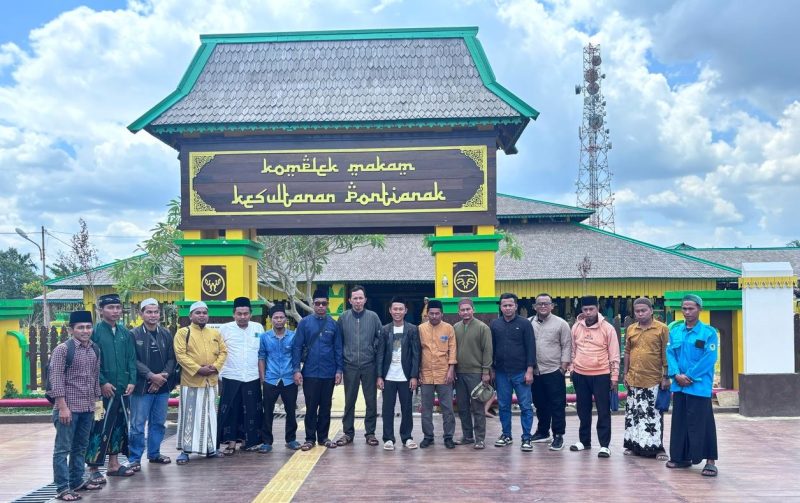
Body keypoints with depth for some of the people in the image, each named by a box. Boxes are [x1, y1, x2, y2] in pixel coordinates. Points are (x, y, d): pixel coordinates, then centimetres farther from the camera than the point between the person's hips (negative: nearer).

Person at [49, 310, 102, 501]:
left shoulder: (95, 350, 8)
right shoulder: (62, 349, -10)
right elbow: (56, 379, -14)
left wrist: (97, 401, 14)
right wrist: (63, 406, -17)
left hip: (87, 408, 6)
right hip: (68, 407, -6)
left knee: (81, 447, 16)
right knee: (63, 449, 1)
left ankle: (77, 481, 28)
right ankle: (62, 488, 6)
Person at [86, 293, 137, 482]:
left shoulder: (125, 332, 10)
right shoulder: (95, 332, -7)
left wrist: (132, 381, 0)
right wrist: (102, 383, -15)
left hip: (123, 389, 6)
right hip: (103, 389, -6)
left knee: (120, 426, 13)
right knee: (99, 428, -3)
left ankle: (114, 464, 24)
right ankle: (93, 468, 6)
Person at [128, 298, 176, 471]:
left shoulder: (166, 334, 9)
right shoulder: (134, 334, -3)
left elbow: (171, 359, 7)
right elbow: (134, 360, -9)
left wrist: (164, 376, -8)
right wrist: (151, 376, -15)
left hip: (163, 386, 4)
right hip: (142, 386, -4)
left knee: (158, 423, 13)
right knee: (138, 424, -1)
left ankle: (154, 453, 26)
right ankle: (134, 458, 9)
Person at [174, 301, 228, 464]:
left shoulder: (215, 333, 11)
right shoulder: (183, 333, -4)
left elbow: (223, 352, 9)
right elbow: (180, 355, -13)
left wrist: (215, 366, -9)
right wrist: (198, 369, -20)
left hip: (211, 380, 5)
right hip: (191, 380, -5)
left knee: (210, 415, 12)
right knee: (189, 415, -1)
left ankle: (210, 448, 21)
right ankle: (185, 450, 6)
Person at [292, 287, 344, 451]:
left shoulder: (333, 324, 2)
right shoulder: (304, 322, -2)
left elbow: (338, 348, 4)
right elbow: (297, 347, -3)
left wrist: (339, 370, -1)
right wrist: (296, 369, -9)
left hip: (329, 373, 2)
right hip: (310, 373, -1)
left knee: (326, 407, 10)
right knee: (311, 407, 5)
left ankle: (323, 437, 22)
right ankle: (310, 438, 15)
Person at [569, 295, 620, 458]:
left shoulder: (607, 328, -8)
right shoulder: (576, 327, 3)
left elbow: (614, 355, -5)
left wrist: (614, 377, -6)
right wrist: (572, 368, 10)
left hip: (601, 375, -4)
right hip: (580, 375, 4)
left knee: (603, 411, 2)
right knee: (583, 410, 14)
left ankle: (604, 445, 8)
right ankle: (584, 441, 27)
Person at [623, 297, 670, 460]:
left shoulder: (662, 329, -6)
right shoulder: (630, 329, 8)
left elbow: (666, 354, -6)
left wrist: (666, 376, -9)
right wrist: (625, 373, 10)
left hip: (654, 380, -4)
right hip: (634, 380, 5)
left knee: (654, 414, 1)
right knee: (633, 413, 10)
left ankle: (657, 447, 10)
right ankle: (634, 445, 20)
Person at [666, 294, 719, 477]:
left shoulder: (709, 332, -5)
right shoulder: (675, 331, 10)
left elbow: (709, 358, -12)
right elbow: (670, 354, 6)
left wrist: (690, 376, -15)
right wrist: (676, 374, -9)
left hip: (699, 386, -5)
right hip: (679, 385, 5)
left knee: (702, 423, -4)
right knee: (679, 422, 12)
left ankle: (710, 461, 3)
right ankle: (682, 457, 23)